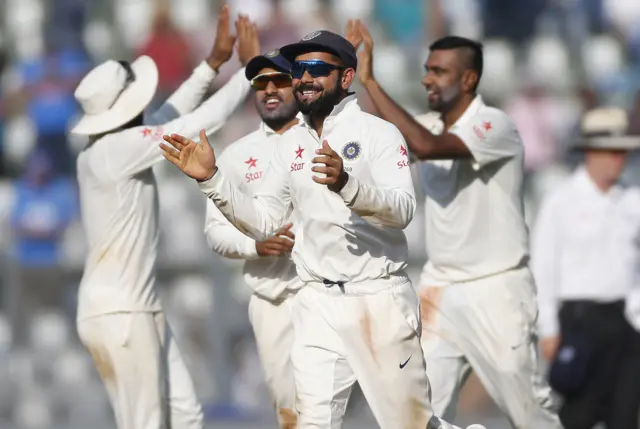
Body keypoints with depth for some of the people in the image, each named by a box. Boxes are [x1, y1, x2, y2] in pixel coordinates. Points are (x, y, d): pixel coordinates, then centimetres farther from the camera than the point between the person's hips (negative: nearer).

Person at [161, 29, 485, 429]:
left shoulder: (378, 132, -7)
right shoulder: (292, 144, 10)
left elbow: (402, 210, -21)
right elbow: (262, 220, 10)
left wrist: (346, 183, -40)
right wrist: (212, 178, -4)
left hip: (381, 299, -4)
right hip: (319, 304, 4)